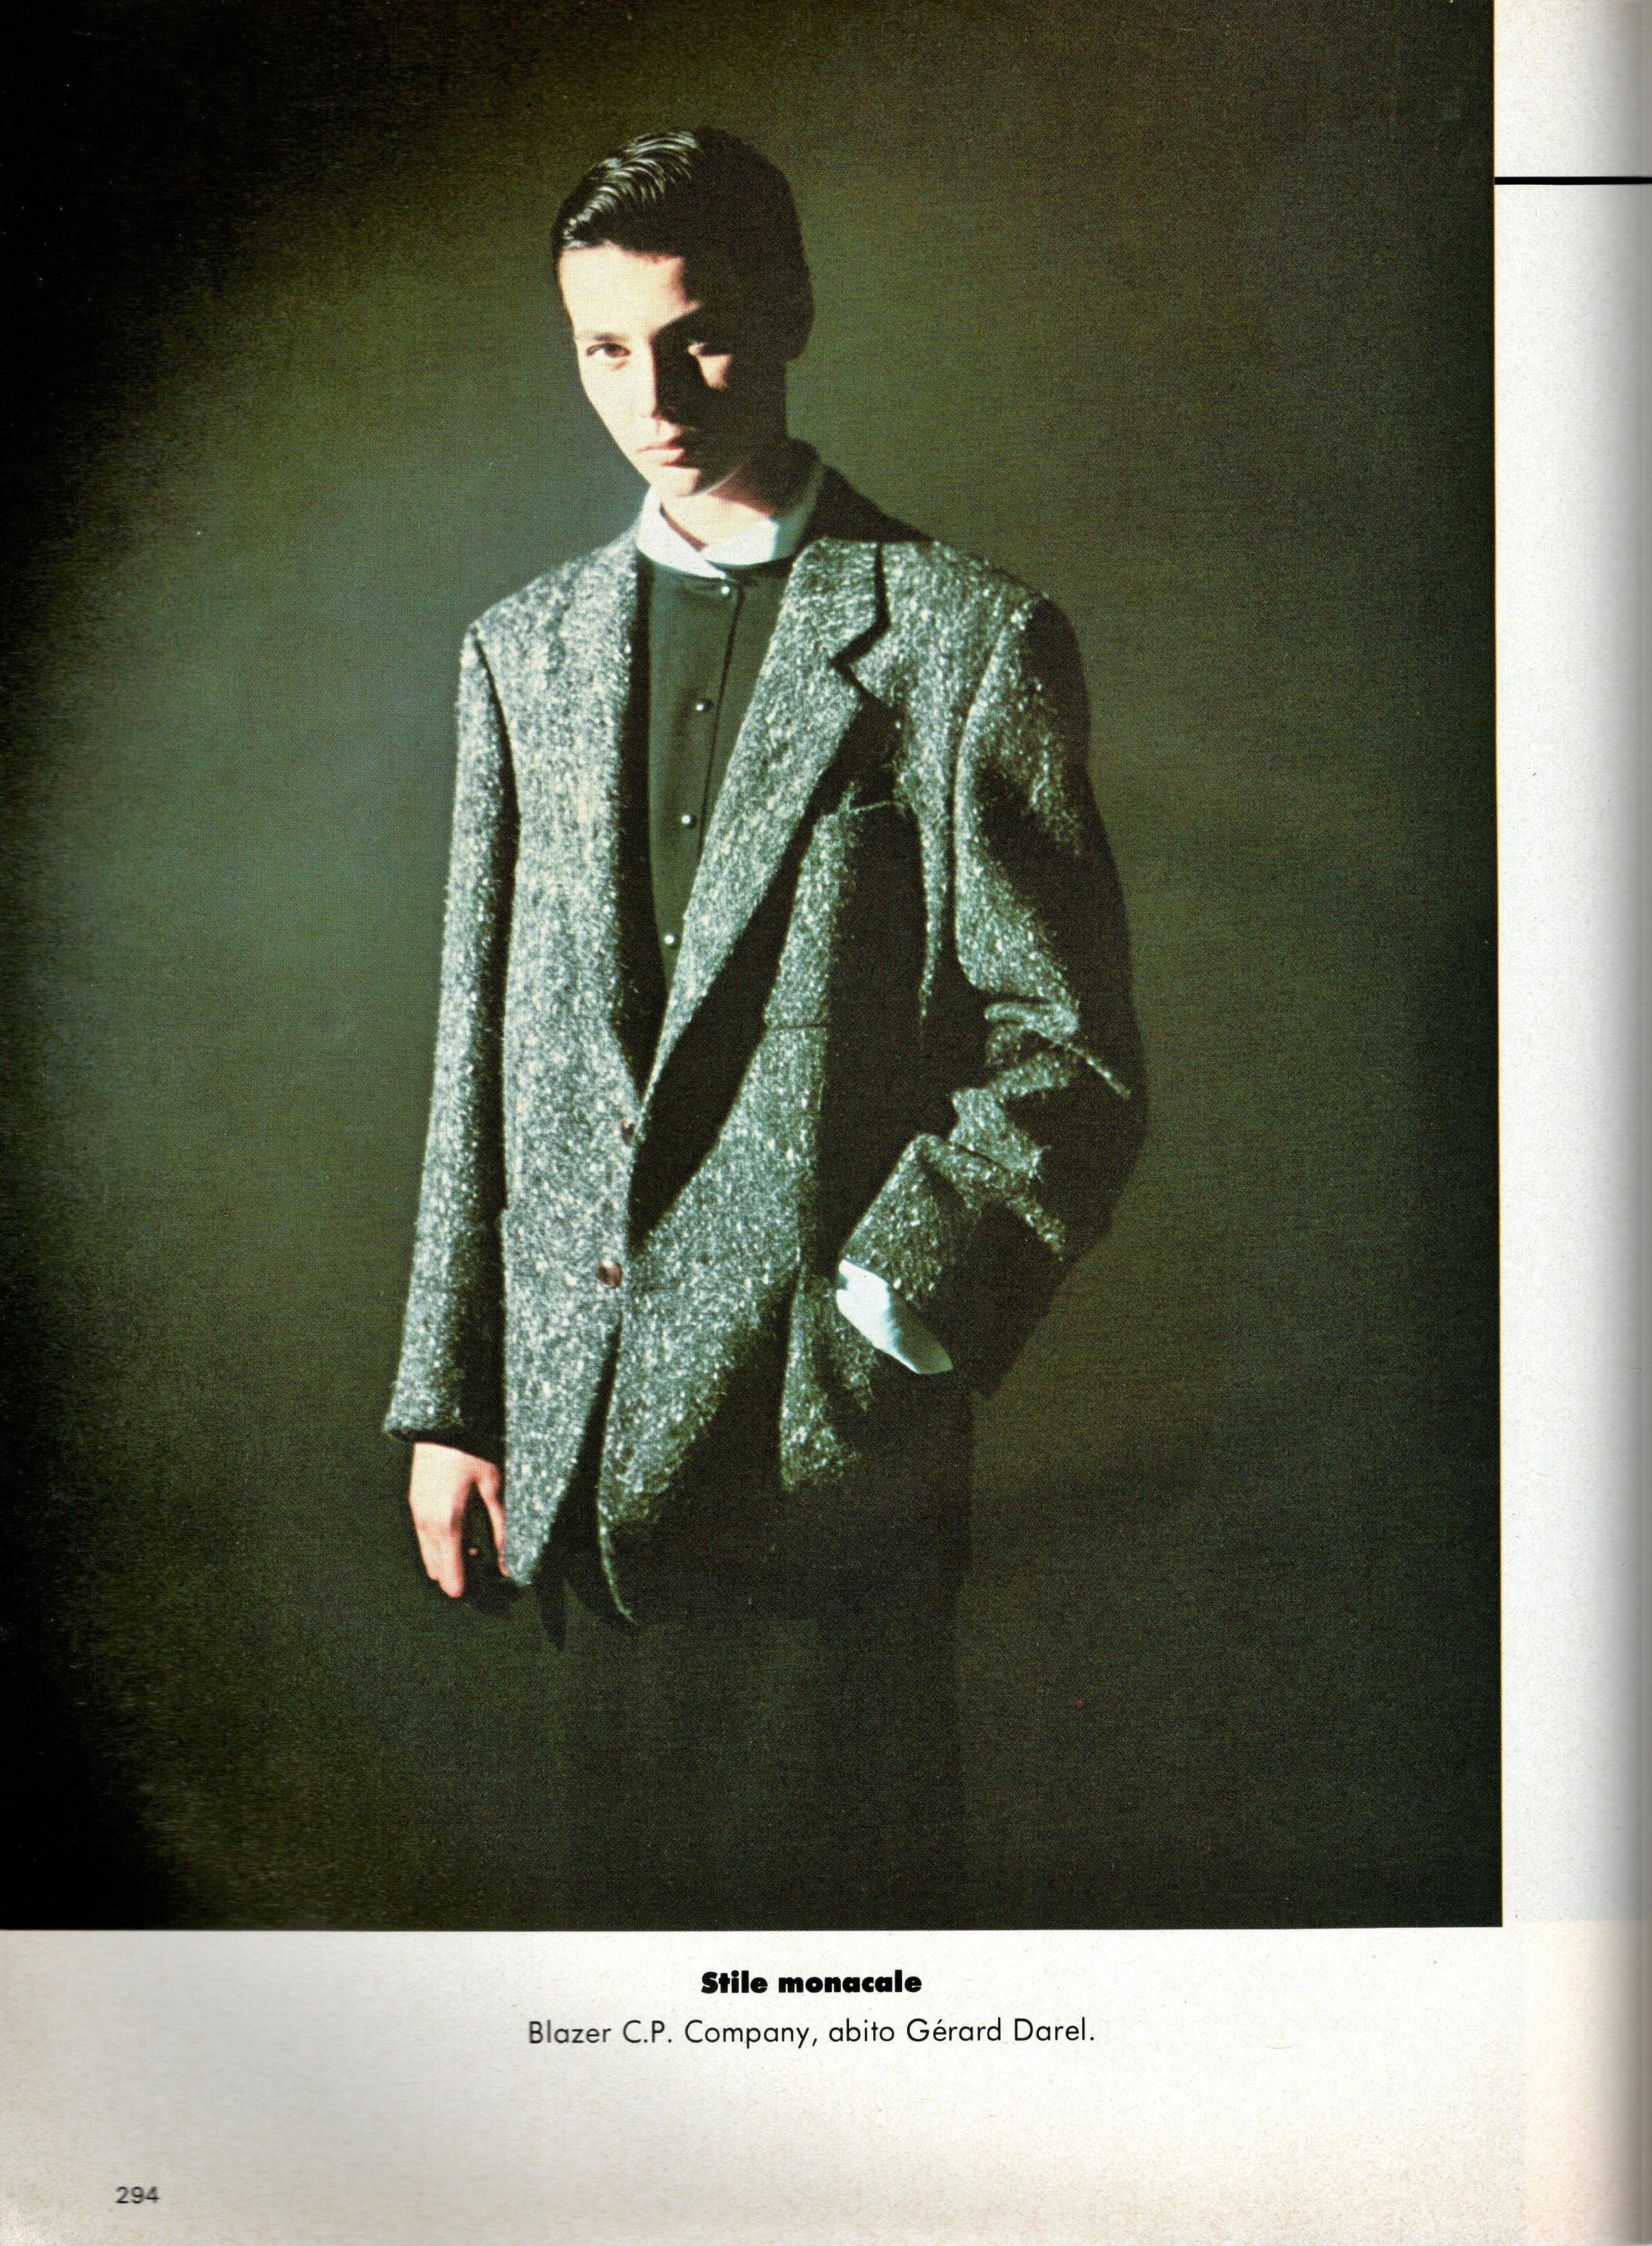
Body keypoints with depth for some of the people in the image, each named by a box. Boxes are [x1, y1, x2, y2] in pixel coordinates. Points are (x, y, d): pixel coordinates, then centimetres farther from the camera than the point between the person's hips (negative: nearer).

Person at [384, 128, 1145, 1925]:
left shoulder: (968, 642, -4)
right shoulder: (524, 648, 11)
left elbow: (1072, 1060, -6)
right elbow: (482, 1051, 12)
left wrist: (865, 1338, -14)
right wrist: (445, 1391, 10)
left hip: (839, 1434, -4)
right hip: (586, 1424, 4)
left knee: (846, 1895, 8)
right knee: (638, 1880, 15)